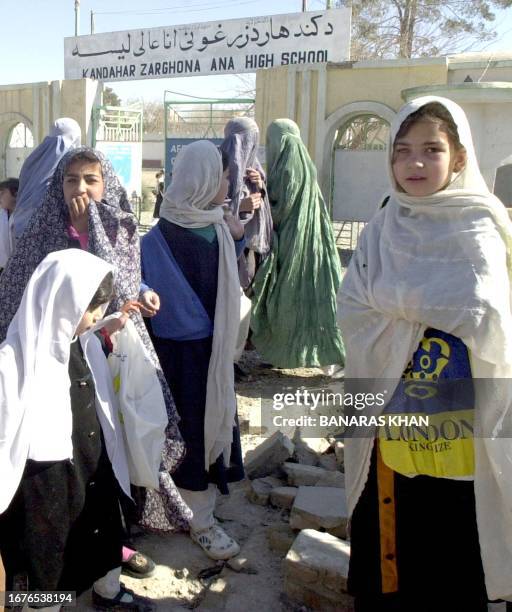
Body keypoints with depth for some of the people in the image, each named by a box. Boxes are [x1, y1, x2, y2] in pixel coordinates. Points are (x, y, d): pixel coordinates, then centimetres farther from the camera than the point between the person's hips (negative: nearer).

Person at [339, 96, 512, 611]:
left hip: (460, 431, -3)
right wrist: (436, 305, -13)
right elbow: (354, 314, -4)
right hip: (388, 426, 3)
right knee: (381, 548, 13)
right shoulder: (382, 230, 6)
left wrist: (395, 298, -12)